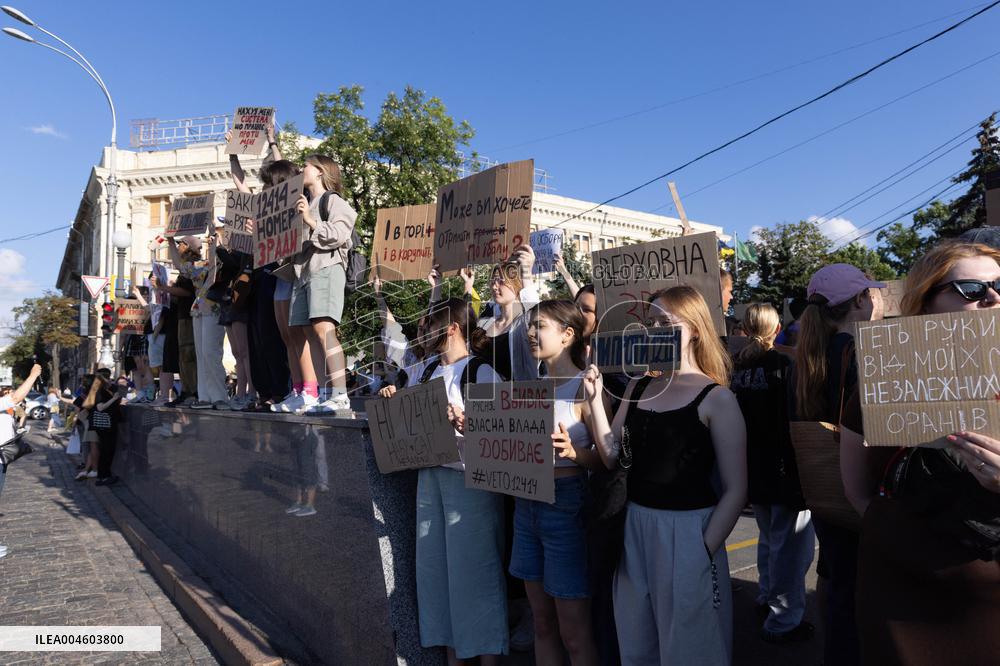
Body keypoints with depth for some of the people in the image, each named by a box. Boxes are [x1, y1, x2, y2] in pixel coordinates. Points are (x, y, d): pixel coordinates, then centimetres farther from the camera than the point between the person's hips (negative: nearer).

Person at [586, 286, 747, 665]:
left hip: (688, 533, -5)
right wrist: (595, 400, -9)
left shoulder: (716, 398, -11)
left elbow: (735, 491, -10)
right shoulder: (638, 386, 5)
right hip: (635, 528, 5)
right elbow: (611, 458, 1)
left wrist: (704, 552, -13)